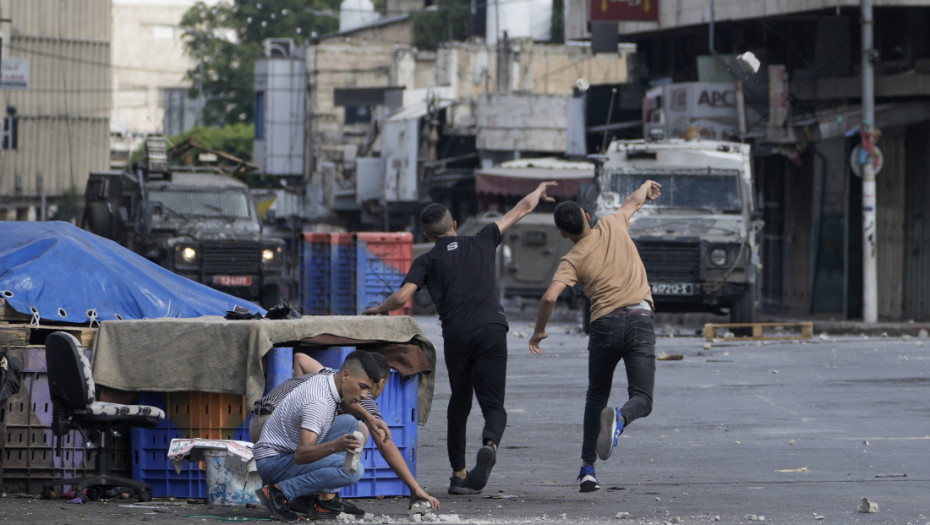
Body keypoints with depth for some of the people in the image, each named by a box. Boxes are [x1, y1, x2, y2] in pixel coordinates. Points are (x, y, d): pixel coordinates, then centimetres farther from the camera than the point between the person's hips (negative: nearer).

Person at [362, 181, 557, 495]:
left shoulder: (428, 261, 10)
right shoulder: (481, 243, 17)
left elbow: (402, 297, -3)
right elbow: (520, 211, 30)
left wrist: (379, 309, 17)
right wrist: (538, 193, 49)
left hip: (456, 337, 0)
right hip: (491, 331, 0)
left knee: (459, 404, 16)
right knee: (493, 404, -1)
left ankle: (459, 474, 14)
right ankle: (490, 444, -33)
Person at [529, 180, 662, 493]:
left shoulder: (573, 260, 2)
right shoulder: (613, 226, 9)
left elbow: (549, 297, -10)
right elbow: (633, 202, 31)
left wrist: (539, 331, 7)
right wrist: (646, 187, 53)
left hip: (605, 325, -1)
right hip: (640, 319, 1)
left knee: (596, 397, 18)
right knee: (642, 399, -4)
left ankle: (587, 468, 13)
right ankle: (619, 419, -39)